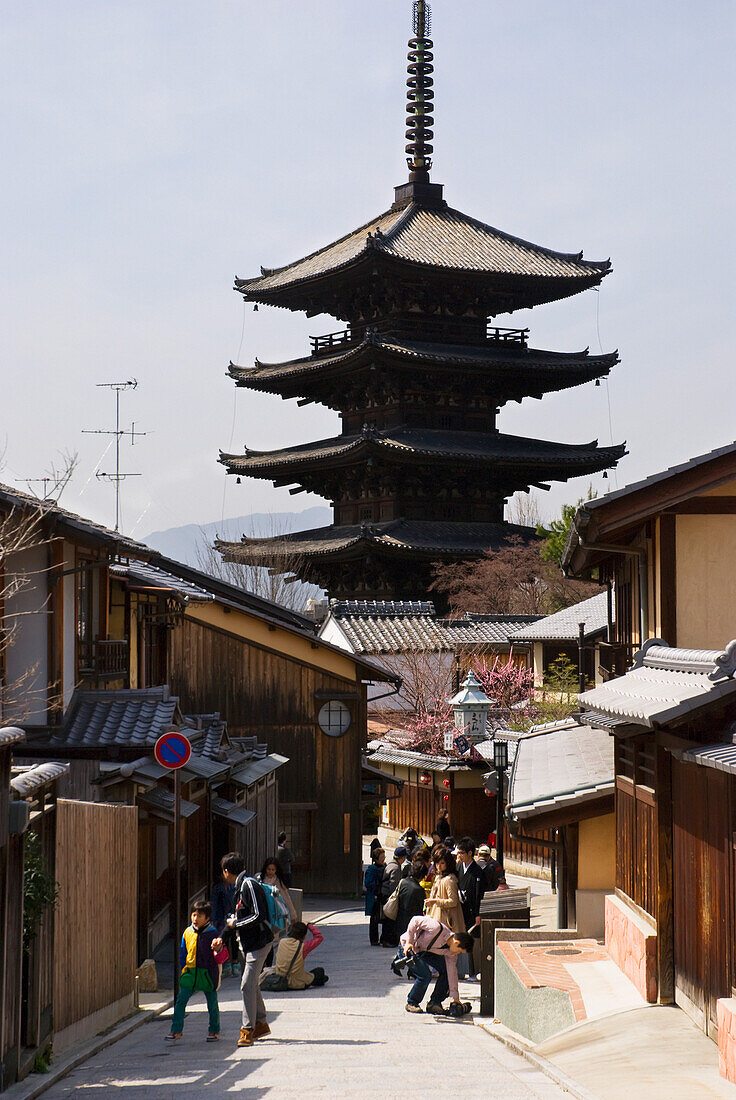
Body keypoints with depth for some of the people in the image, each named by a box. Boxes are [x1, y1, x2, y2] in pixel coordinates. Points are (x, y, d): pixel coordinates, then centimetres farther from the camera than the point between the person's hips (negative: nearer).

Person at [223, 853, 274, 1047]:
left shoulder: (249, 886, -17)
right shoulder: (240, 886, 14)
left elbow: (258, 916, -23)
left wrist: (236, 924, -12)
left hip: (258, 942, -10)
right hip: (248, 942, 10)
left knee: (247, 985, -13)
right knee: (251, 984, 16)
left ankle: (248, 1030, -11)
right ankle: (261, 1024, 27)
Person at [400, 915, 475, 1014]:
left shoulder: (451, 953, -9)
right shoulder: (437, 928, -33)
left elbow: (452, 973, -4)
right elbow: (415, 920, -27)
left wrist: (456, 998, -4)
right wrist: (409, 942, -27)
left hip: (426, 952, 7)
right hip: (408, 946, -7)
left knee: (446, 970, -6)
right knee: (425, 976, -22)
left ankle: (434, 1003, 7)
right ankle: (411, 1003, 0)